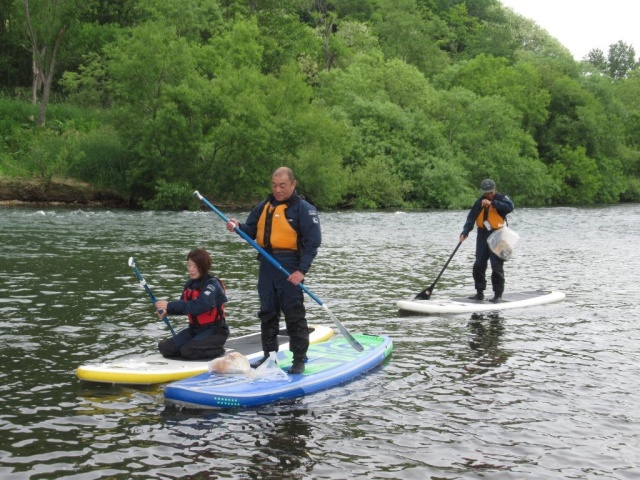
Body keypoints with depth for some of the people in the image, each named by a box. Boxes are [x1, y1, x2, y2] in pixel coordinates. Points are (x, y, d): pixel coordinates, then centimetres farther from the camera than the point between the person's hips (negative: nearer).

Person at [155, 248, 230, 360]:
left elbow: (197, 306, -32)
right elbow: (184, 305, 7)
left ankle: (217, 350, -3)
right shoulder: (190, 284, 7)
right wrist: (167, 311, -14)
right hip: (195, 329, 7)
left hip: (215, 331, -7)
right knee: (165, 347, -7)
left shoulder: (212, 285, -18)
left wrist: (169, 305, -35)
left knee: (188, 351, -28)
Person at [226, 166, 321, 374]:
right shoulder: (264, 207, 14)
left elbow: (312, 242, -11)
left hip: (289, 270, -6)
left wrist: (302, 270, -18)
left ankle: (299, 359, 5)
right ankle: (269, 355, 23)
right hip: (266, 266, 6)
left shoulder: (303, 209, -6)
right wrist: (238, 227, -9)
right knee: (267, 313, 12)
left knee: (294, 315, -3)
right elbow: (250, 231, 14)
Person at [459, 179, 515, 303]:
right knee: (478, 265, 6)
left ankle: (498, 294, 1)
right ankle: (480, 293, 16)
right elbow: (471, 217, 1)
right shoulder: (479, 202, 8)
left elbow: (510, 207, -24)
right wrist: (465, 232, -12)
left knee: (497, 266, -6)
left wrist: (492, 203, -26)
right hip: (483, 236, 5)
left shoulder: (502, 198, -3)